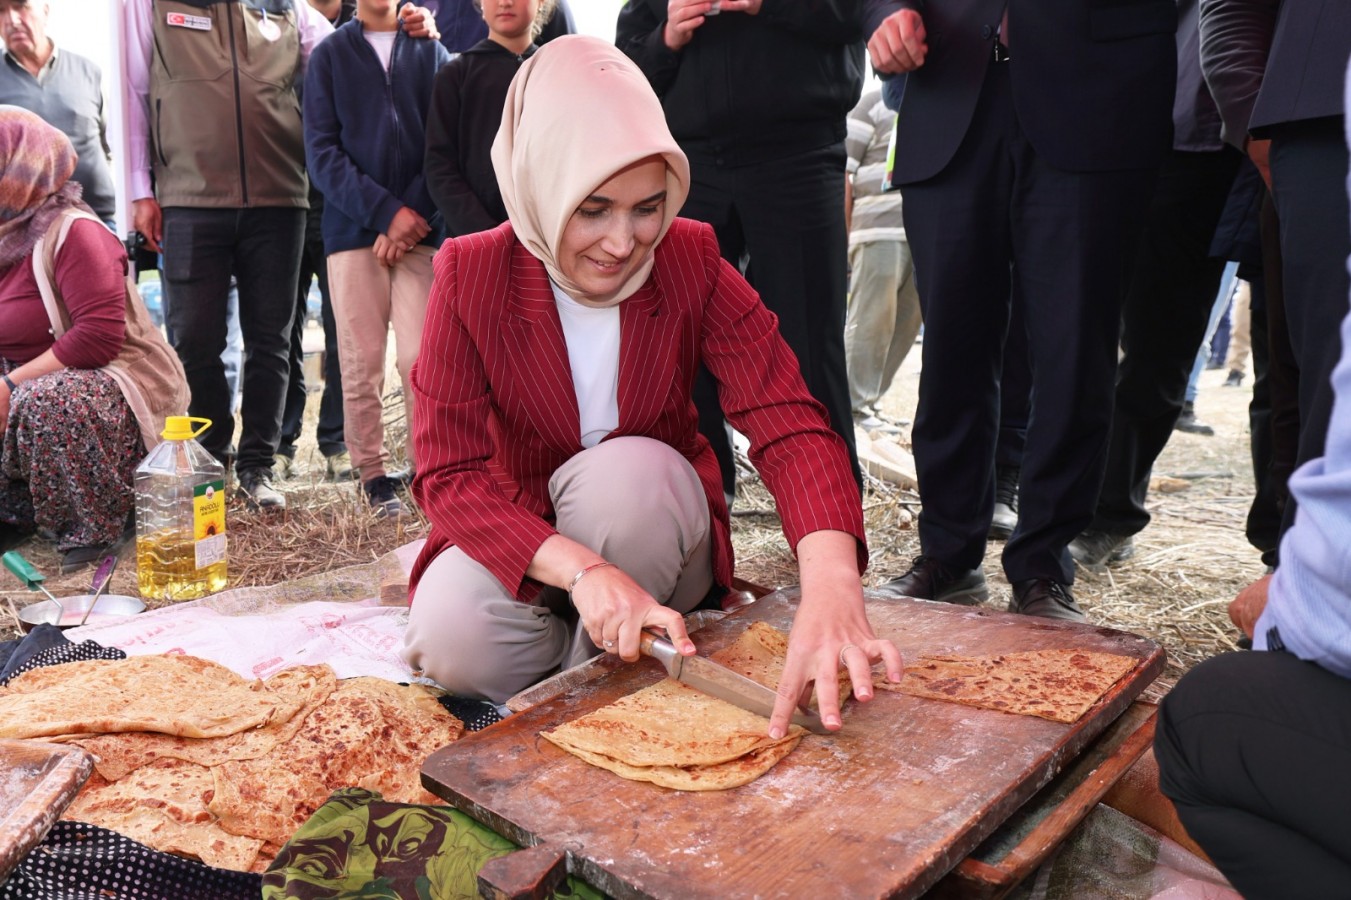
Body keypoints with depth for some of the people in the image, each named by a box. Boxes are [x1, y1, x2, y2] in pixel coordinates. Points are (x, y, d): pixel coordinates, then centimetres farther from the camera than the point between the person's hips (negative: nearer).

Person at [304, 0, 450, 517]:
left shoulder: (431, 51, 13)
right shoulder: (330, 54, 12)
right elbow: (321, 150, 1)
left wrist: (413, 215, -9)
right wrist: (386, 212, -10)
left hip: (421, 227, 0)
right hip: (353, 228, 0)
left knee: (421, 356, -8)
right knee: (361, 360, -1)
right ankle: (373, 474, 9)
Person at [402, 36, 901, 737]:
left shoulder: (693, 263, -15)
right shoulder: (470, 275, -16)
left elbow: (791, 426, -24)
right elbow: (448, 474, -20)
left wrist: (832, 586, -44)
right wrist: (582, 570, -38)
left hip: (654, 539, 1)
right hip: (524, 541, 0)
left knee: (628, 469, -32)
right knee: (451, 633, -31)